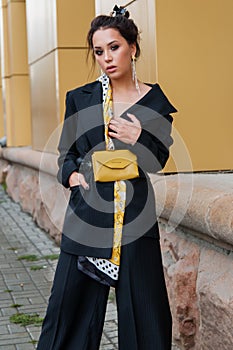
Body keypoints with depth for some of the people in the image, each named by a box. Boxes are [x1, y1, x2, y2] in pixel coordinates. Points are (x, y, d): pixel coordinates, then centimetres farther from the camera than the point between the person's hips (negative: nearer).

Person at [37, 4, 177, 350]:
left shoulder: (156, 102, 3)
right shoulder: (80, 98, 6)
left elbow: (158, 162, 4)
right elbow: (66, 154, 12)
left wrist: (139, 139, -17)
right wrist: (73, 174, -10)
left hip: (136, 216, -1)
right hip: (86, 214, 1)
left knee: (143, 307, 5)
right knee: (71, 302, 5)